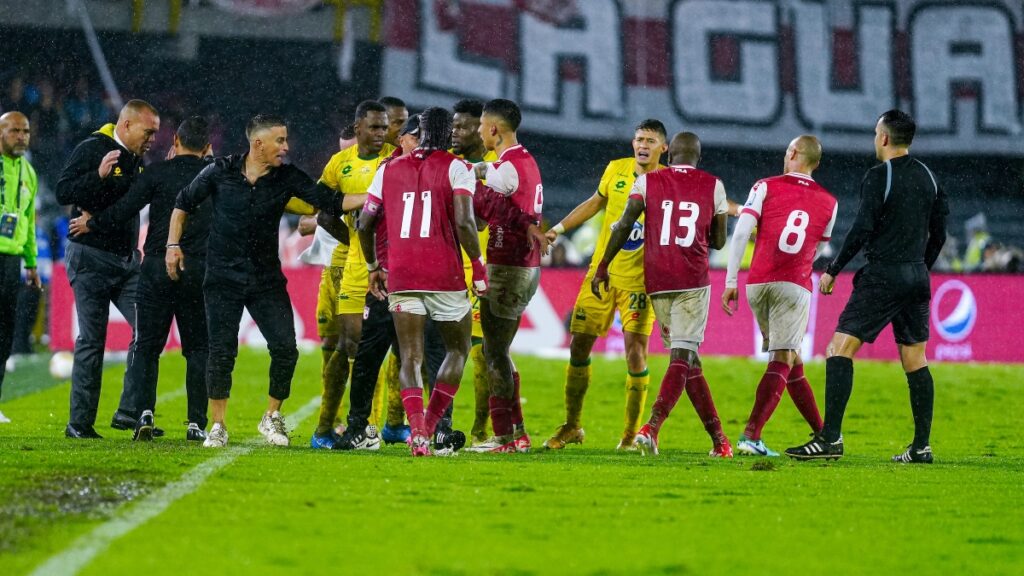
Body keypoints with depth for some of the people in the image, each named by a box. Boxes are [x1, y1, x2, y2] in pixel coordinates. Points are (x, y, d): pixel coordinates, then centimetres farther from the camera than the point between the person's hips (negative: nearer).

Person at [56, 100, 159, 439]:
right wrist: (99, 175, -32)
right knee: (91, 340, -4)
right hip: (91, 259, -7)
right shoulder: (91, 150, -10)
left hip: (128, 259, 7)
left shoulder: (136, 159, 13)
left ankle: (130, 411, -4)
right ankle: (80, 423, 3)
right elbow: (63, 192, -19)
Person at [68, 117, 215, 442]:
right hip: (199, 270, 1)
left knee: (147, 346, 5)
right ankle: (197, 423, 1)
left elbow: (124, 210, -5)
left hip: (157, 268, -1)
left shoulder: (158, 173, -2)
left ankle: (144, 412, -13)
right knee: (198, 348, 8)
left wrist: (91, 224, 12)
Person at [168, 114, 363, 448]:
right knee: (222, 353, -5)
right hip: (224, 279, -2)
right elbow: (184, 204, 9)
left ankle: (272, 418, 13)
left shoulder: (286, 177, -2)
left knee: (285, 349, -7)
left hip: (267, 280, 2)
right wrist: (173, 244, 1)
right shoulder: (220, 172, -4)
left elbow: (330, 201, -7)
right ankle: (217, 427, 7)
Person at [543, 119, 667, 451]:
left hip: (640, 281, -4)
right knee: (579, 346, 4)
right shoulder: (616, 170, 4)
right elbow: (596, 202, 20)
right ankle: (571, 427, 19)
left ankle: (631, 433, 1)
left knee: (636, 352, -11)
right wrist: (559, 228, 20)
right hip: (601, 273, 4)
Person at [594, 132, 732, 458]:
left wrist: (603, 267, 2)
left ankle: (718, 439, 11)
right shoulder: (712, 186, 8)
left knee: (687, 358, 10)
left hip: (656, 281, 2)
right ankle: (652, 428, -26)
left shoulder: (648, 181, 7)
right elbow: (718, 241, 14)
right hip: (693, 281, -2)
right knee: (683, 357, -6)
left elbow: (625, 225, -3)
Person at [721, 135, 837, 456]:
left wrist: (731, 281, -4)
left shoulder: (766, 187, 5)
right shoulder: (828, 203, 10)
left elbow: (741, 232, -5)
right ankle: (751, 435, -21)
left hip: (757, 283, 2)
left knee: (790, 362, 13)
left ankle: (822, 433, 20)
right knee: (783, 361, -5)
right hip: (795, 285, -2)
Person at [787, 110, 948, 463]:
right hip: (917, 278, 7)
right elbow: (939, 233, 15)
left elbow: (862, 231, -15)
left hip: (882, 276, -7)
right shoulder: (927, 177, 11)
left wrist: (832, 271, -7)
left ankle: (830, 438, -16)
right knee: (915, 361, 11)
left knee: (839, 350, -7)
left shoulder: (878, 177, -10)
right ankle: (922, 446, 9)